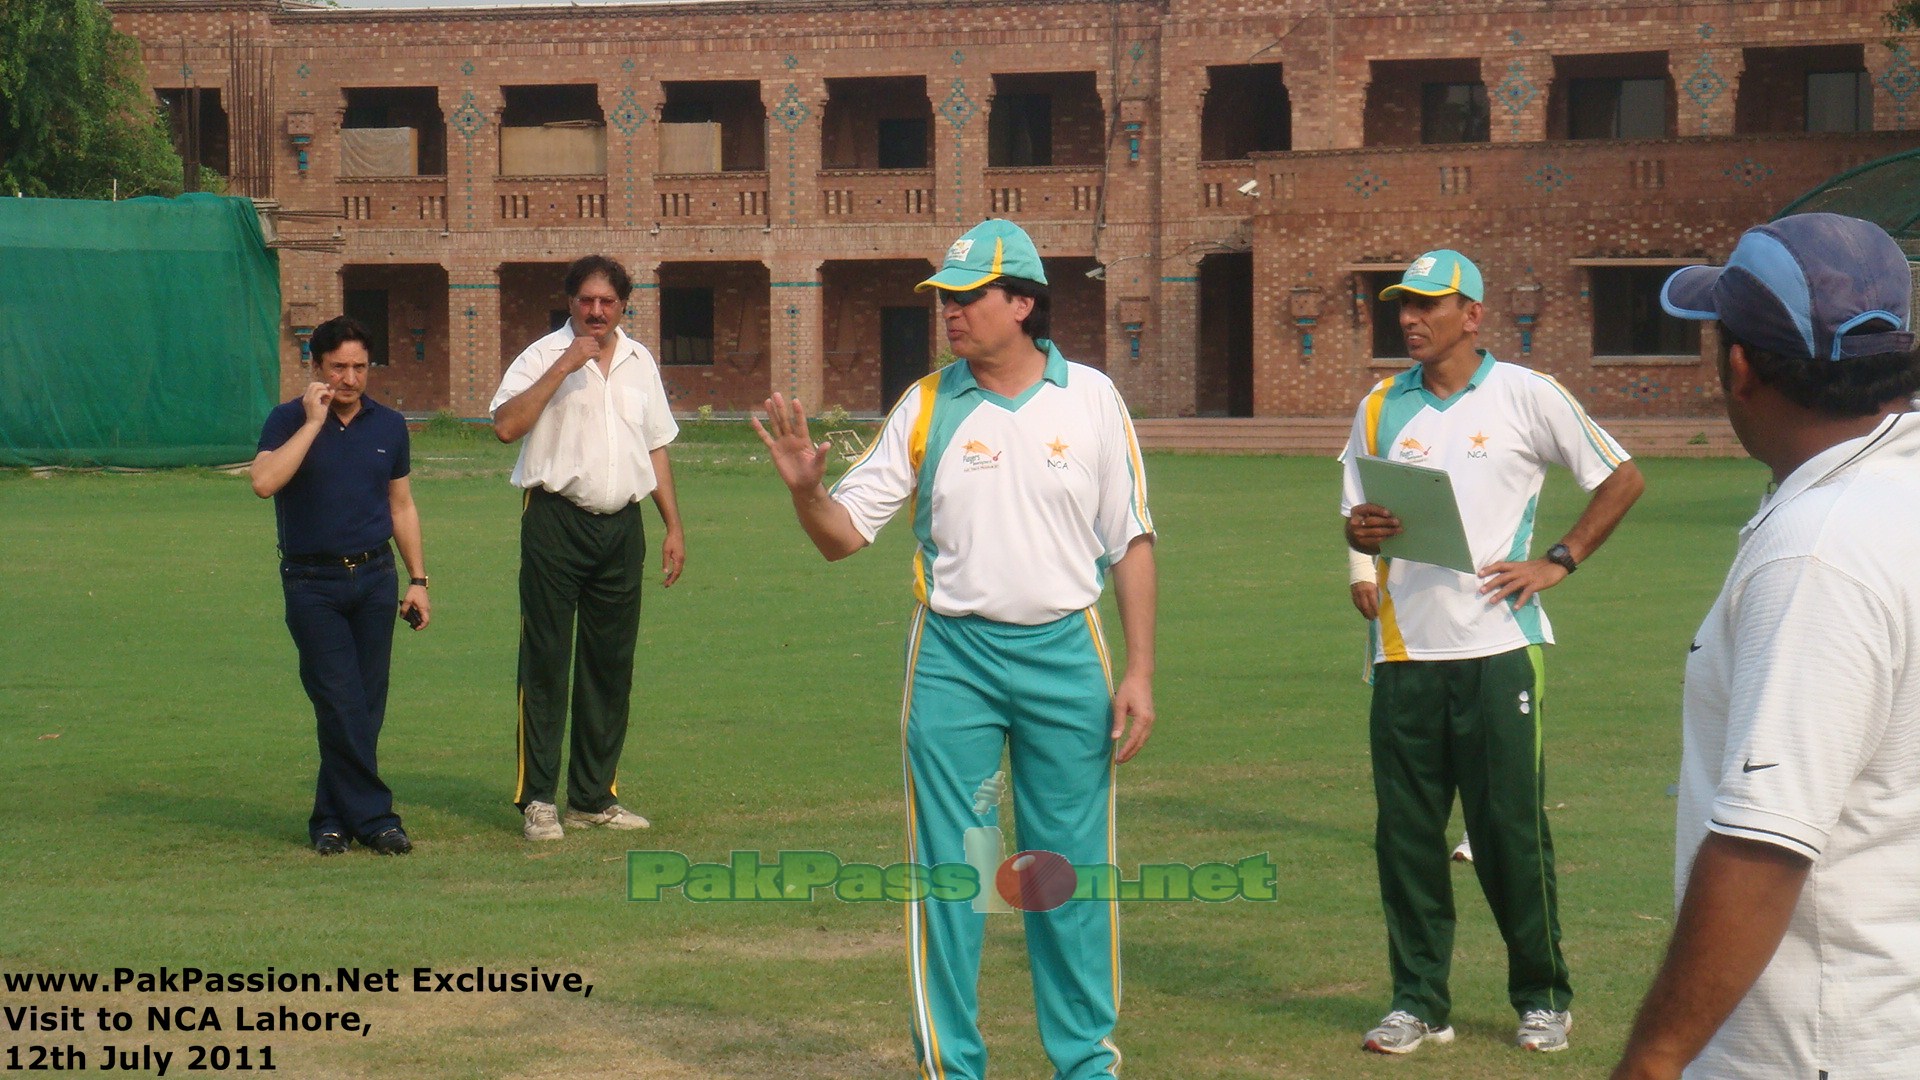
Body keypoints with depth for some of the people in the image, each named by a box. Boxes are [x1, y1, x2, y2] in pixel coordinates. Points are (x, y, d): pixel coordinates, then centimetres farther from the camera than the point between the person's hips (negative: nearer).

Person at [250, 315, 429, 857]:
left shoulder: (389, 425, 9)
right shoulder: (290, 420, -2)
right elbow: (264, 481, -20)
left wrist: (418, 580, 12)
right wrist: (313, 422, -18)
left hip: (375, 578, 4)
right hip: (312, 583, -4)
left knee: (366, 707, 3)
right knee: (341, 706, -9)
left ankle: (333, 818, 13)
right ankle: (372, 815, -3)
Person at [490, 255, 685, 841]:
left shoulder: (639, 363, 14)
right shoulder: (544, 356, -2)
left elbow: (655, 448, 20)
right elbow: (506, 426, -17)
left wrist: (674, 527, 14)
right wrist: (565, 366, -18)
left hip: (622, 524, 5)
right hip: (556, 522, -5)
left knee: (611, 664, 8)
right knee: (546, 661, -4)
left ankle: (594, 797, 16)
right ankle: (537, 799, -1)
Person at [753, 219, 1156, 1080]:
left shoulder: (1090, 398, 1)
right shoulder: (926, 407, 2)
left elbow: (1131, 541, 4)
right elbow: (843, 535, 2)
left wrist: (1139, 671, -2)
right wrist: (804, 486, -20)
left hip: (1065, 653, 0)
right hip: (953, 657, 0)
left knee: (1072, 867, 7)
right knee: (947, 870, 2)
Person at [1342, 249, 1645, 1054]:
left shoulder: (1526, 396, 0)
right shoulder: (1381, 408, 12)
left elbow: (1621, 480, 5)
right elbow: (1357, 525, 16)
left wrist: (1557, 563, -3)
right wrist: (1363, 531, -8)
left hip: (1496, 647, -4)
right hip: (1405, 653, 4)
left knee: (1511, 831, 0)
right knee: (1405, 834, 4)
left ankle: (1543, 996, 14)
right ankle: (1419, 1001, 12)